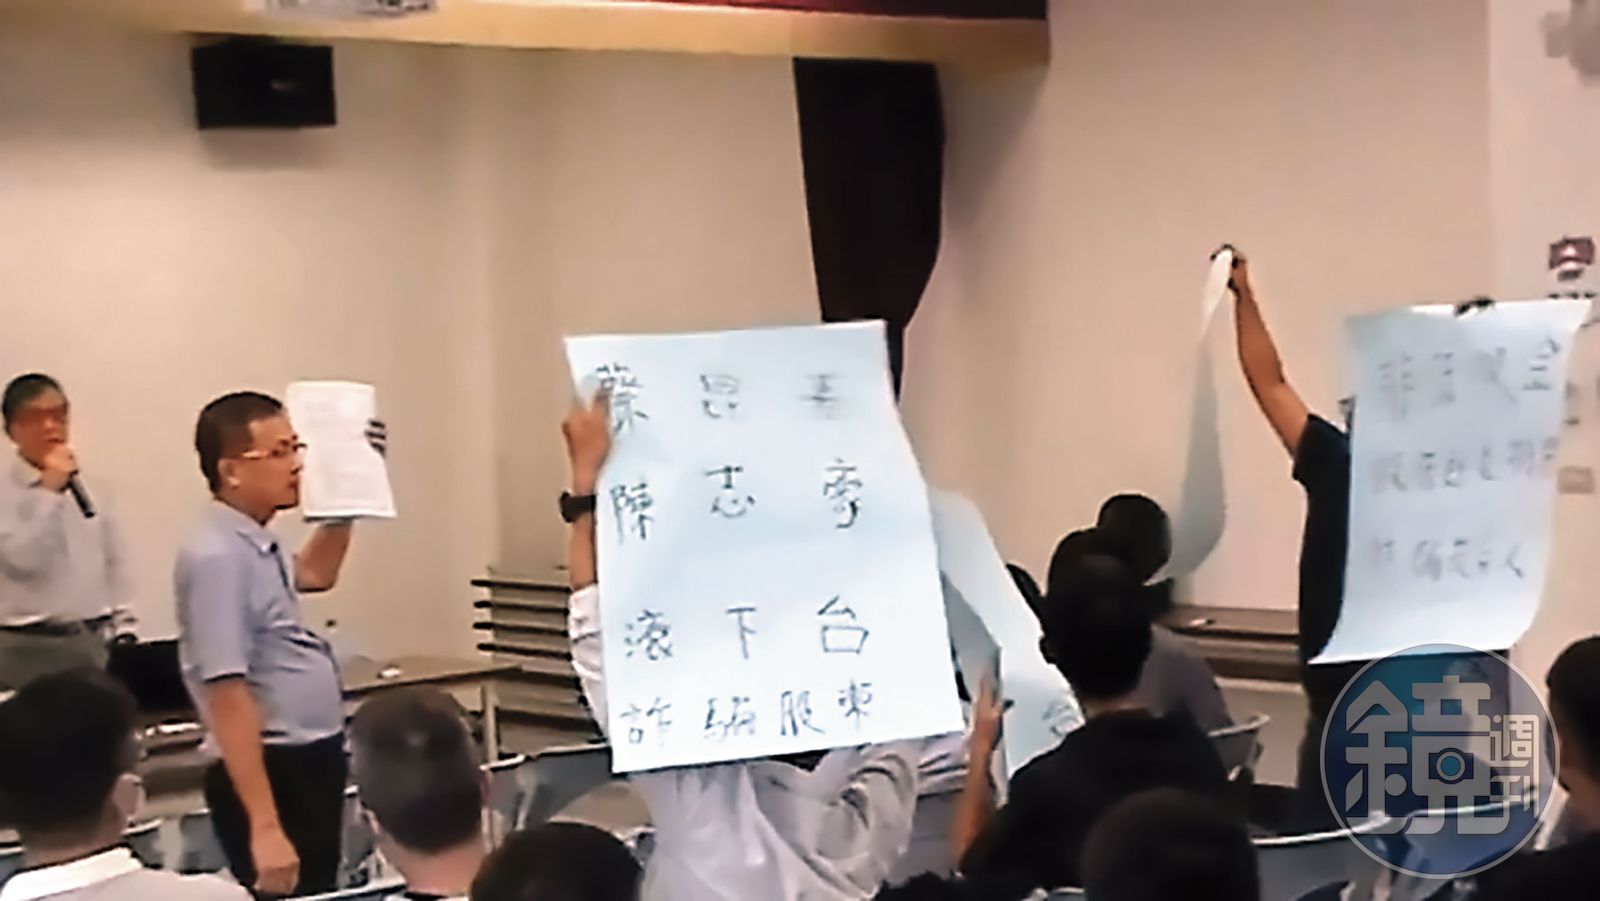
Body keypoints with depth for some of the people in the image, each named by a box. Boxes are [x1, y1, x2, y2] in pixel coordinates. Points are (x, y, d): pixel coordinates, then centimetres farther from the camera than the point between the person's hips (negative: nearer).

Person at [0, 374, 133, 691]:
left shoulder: (88, 490, 10)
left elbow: (114, 565, 16)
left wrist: (122, 628, 11)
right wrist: (51, 489, -17)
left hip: (90, 643, 5)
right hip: (29, 648, -5)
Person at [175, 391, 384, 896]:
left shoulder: (256, 545, 8)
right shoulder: (219, 556, -20)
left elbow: (313, 573, 33)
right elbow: (228, 698, -26)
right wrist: (264, 827, -30)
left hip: (309, 765, 10)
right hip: (270, 773, -10)